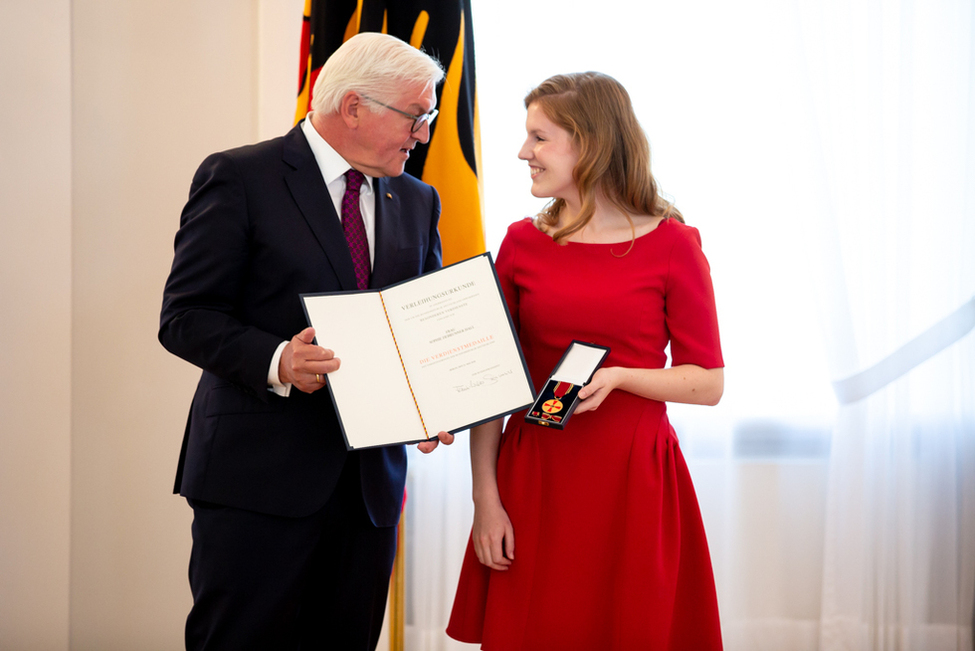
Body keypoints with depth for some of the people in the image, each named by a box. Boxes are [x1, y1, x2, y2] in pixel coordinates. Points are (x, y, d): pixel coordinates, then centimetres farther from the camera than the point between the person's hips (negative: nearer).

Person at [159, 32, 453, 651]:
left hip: (372, 478, 6)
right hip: (258, 479, -5)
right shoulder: (240, 178, -4)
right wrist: (276, 361, -26)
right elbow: (186, 317, -8)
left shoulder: (417, 201, 14)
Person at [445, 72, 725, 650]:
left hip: (633, 484, -2)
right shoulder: (523, 243, 5)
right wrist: (485, 496, -4)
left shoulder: (671, 245, -3)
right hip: (533, 480, 2)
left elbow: (708, 383, -2)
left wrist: (618, 375, -18)